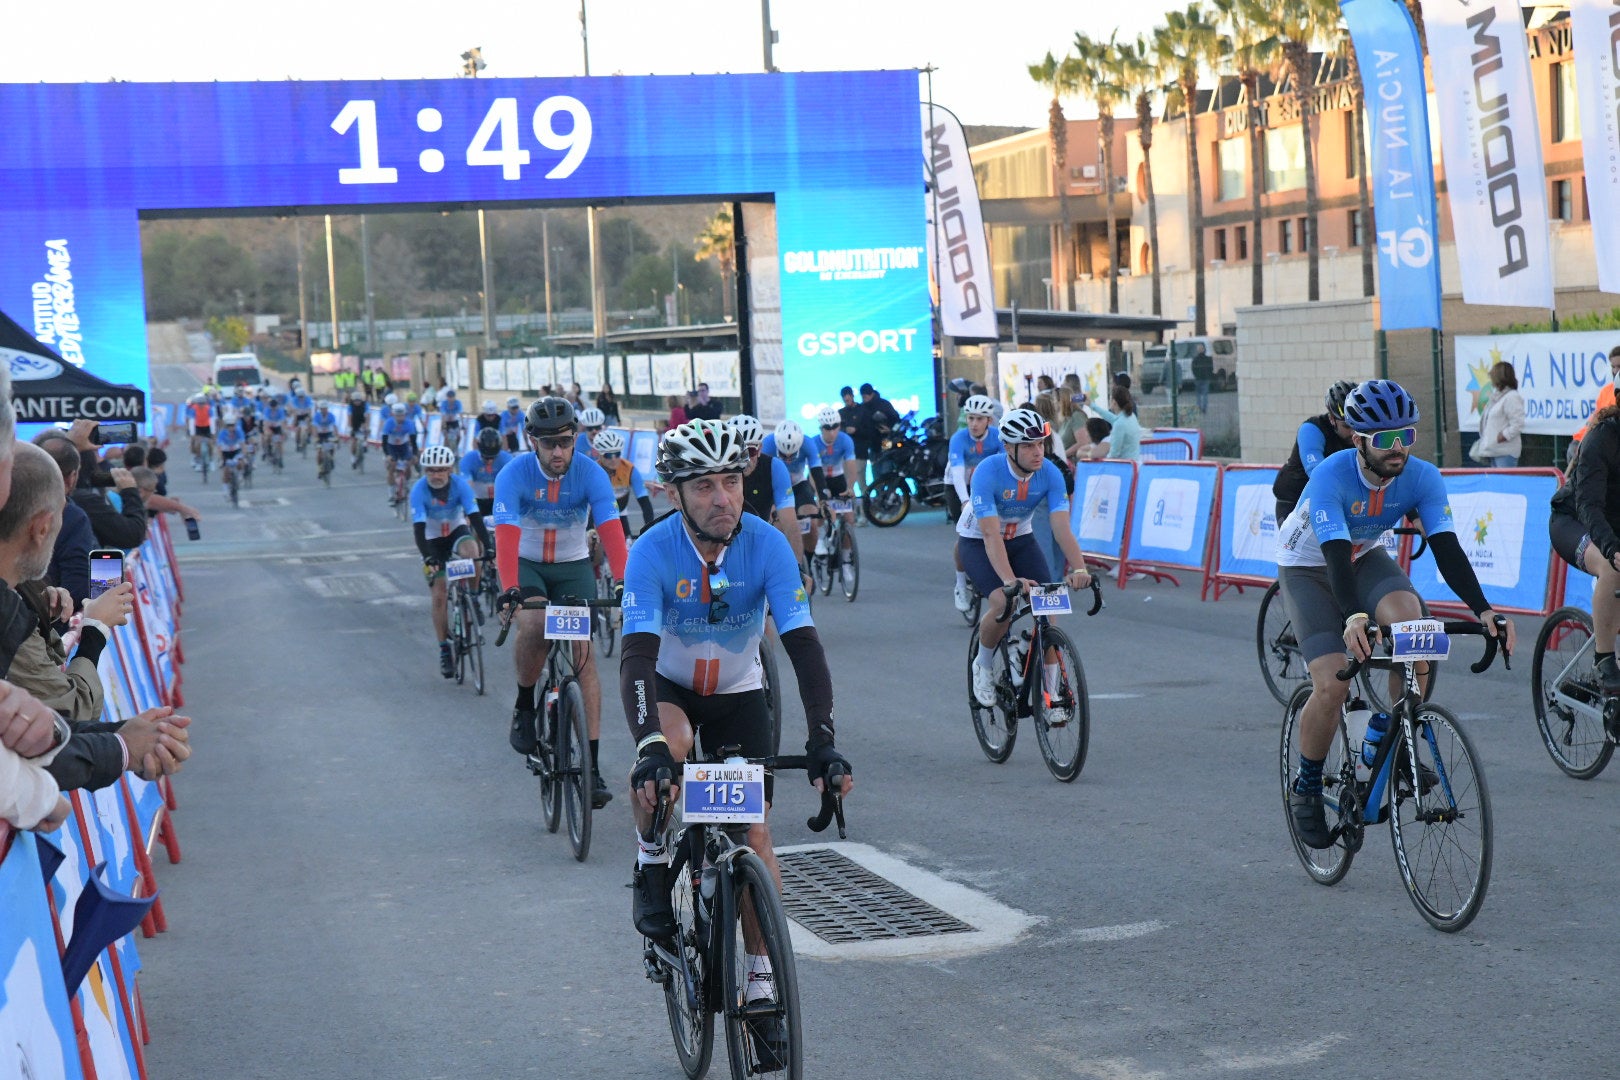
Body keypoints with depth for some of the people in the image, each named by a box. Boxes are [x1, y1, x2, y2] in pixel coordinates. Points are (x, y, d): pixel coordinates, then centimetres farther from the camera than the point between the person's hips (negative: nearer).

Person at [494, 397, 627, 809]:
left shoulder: (590, 474, -18)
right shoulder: (514, 474, -22)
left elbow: (611, 530, -28)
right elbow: (506, 535, -33)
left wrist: (621, 582, -43)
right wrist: (509, 589, -48)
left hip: (573, 566, 1)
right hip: (526, 564, -1)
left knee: (583, 651, -11)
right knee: (533, 626, -31)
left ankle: (592, 764, -10)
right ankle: (524, 708, -3)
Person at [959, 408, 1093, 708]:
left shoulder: (1050, 473, -21)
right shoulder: (988, 472, -32)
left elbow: (1062, 527, -27)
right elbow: (991, 534, -38)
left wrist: (1079, 569, -44)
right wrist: (1010, 580, -50)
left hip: (1020, 539, 4)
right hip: (977, 542, -4)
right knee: (1003, 603, -28)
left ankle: (1052, 691, -2)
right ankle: (983, 666, 0)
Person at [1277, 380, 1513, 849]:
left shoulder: (1423, 478, -21)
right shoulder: (1331, 477, -33)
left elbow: (1446, 548, -28)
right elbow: (1335, 555, -43)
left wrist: (1483, 609, -43)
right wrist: (1353, 618, -61)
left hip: (1365, 558, 4)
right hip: (1308, 568, -4)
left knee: (1410, 620, -30)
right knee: (1332, 684, -21)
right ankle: (1305, 786, 5)